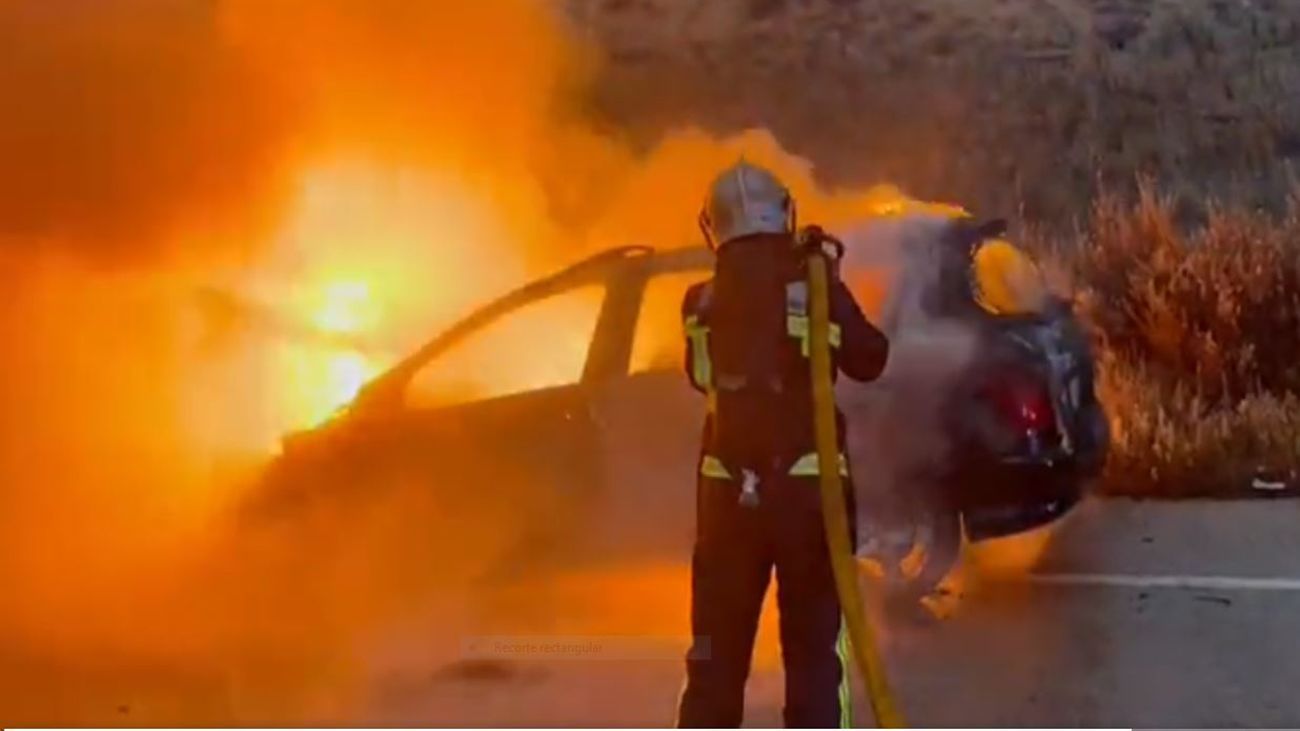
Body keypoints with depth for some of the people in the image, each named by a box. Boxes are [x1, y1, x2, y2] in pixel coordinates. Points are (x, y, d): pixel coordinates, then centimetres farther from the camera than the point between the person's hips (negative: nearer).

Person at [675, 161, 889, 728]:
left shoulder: (701, 302, 1)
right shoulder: (817, 287, -5)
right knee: (813, 648, 7)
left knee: (718, 652, 13)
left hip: (728, 491, 2)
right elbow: (869, 360, 9)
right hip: (808, 486, -2)